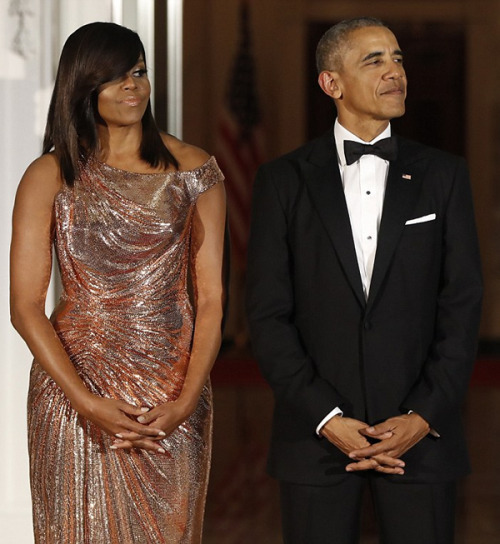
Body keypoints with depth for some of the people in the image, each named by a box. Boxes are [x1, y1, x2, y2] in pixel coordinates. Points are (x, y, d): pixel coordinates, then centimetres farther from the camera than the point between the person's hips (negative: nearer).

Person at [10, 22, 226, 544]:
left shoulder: (193, 171, 2)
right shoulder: (49, 177, -1)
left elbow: (210, 298, 1)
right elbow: (25, 308, -4)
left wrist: (186, 400, -11)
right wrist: (89, 404, -14)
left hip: (173, 398, 1)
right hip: (77, 388, -1)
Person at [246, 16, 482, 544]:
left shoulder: (442, 174, 7)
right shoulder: (284, 180, 3)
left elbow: (462, 304, 3)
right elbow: (268, 314, -1)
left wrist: (425, 416, -8)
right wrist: (326, 418, -10)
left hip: (420, 432, 1)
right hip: (315, 435, 0)